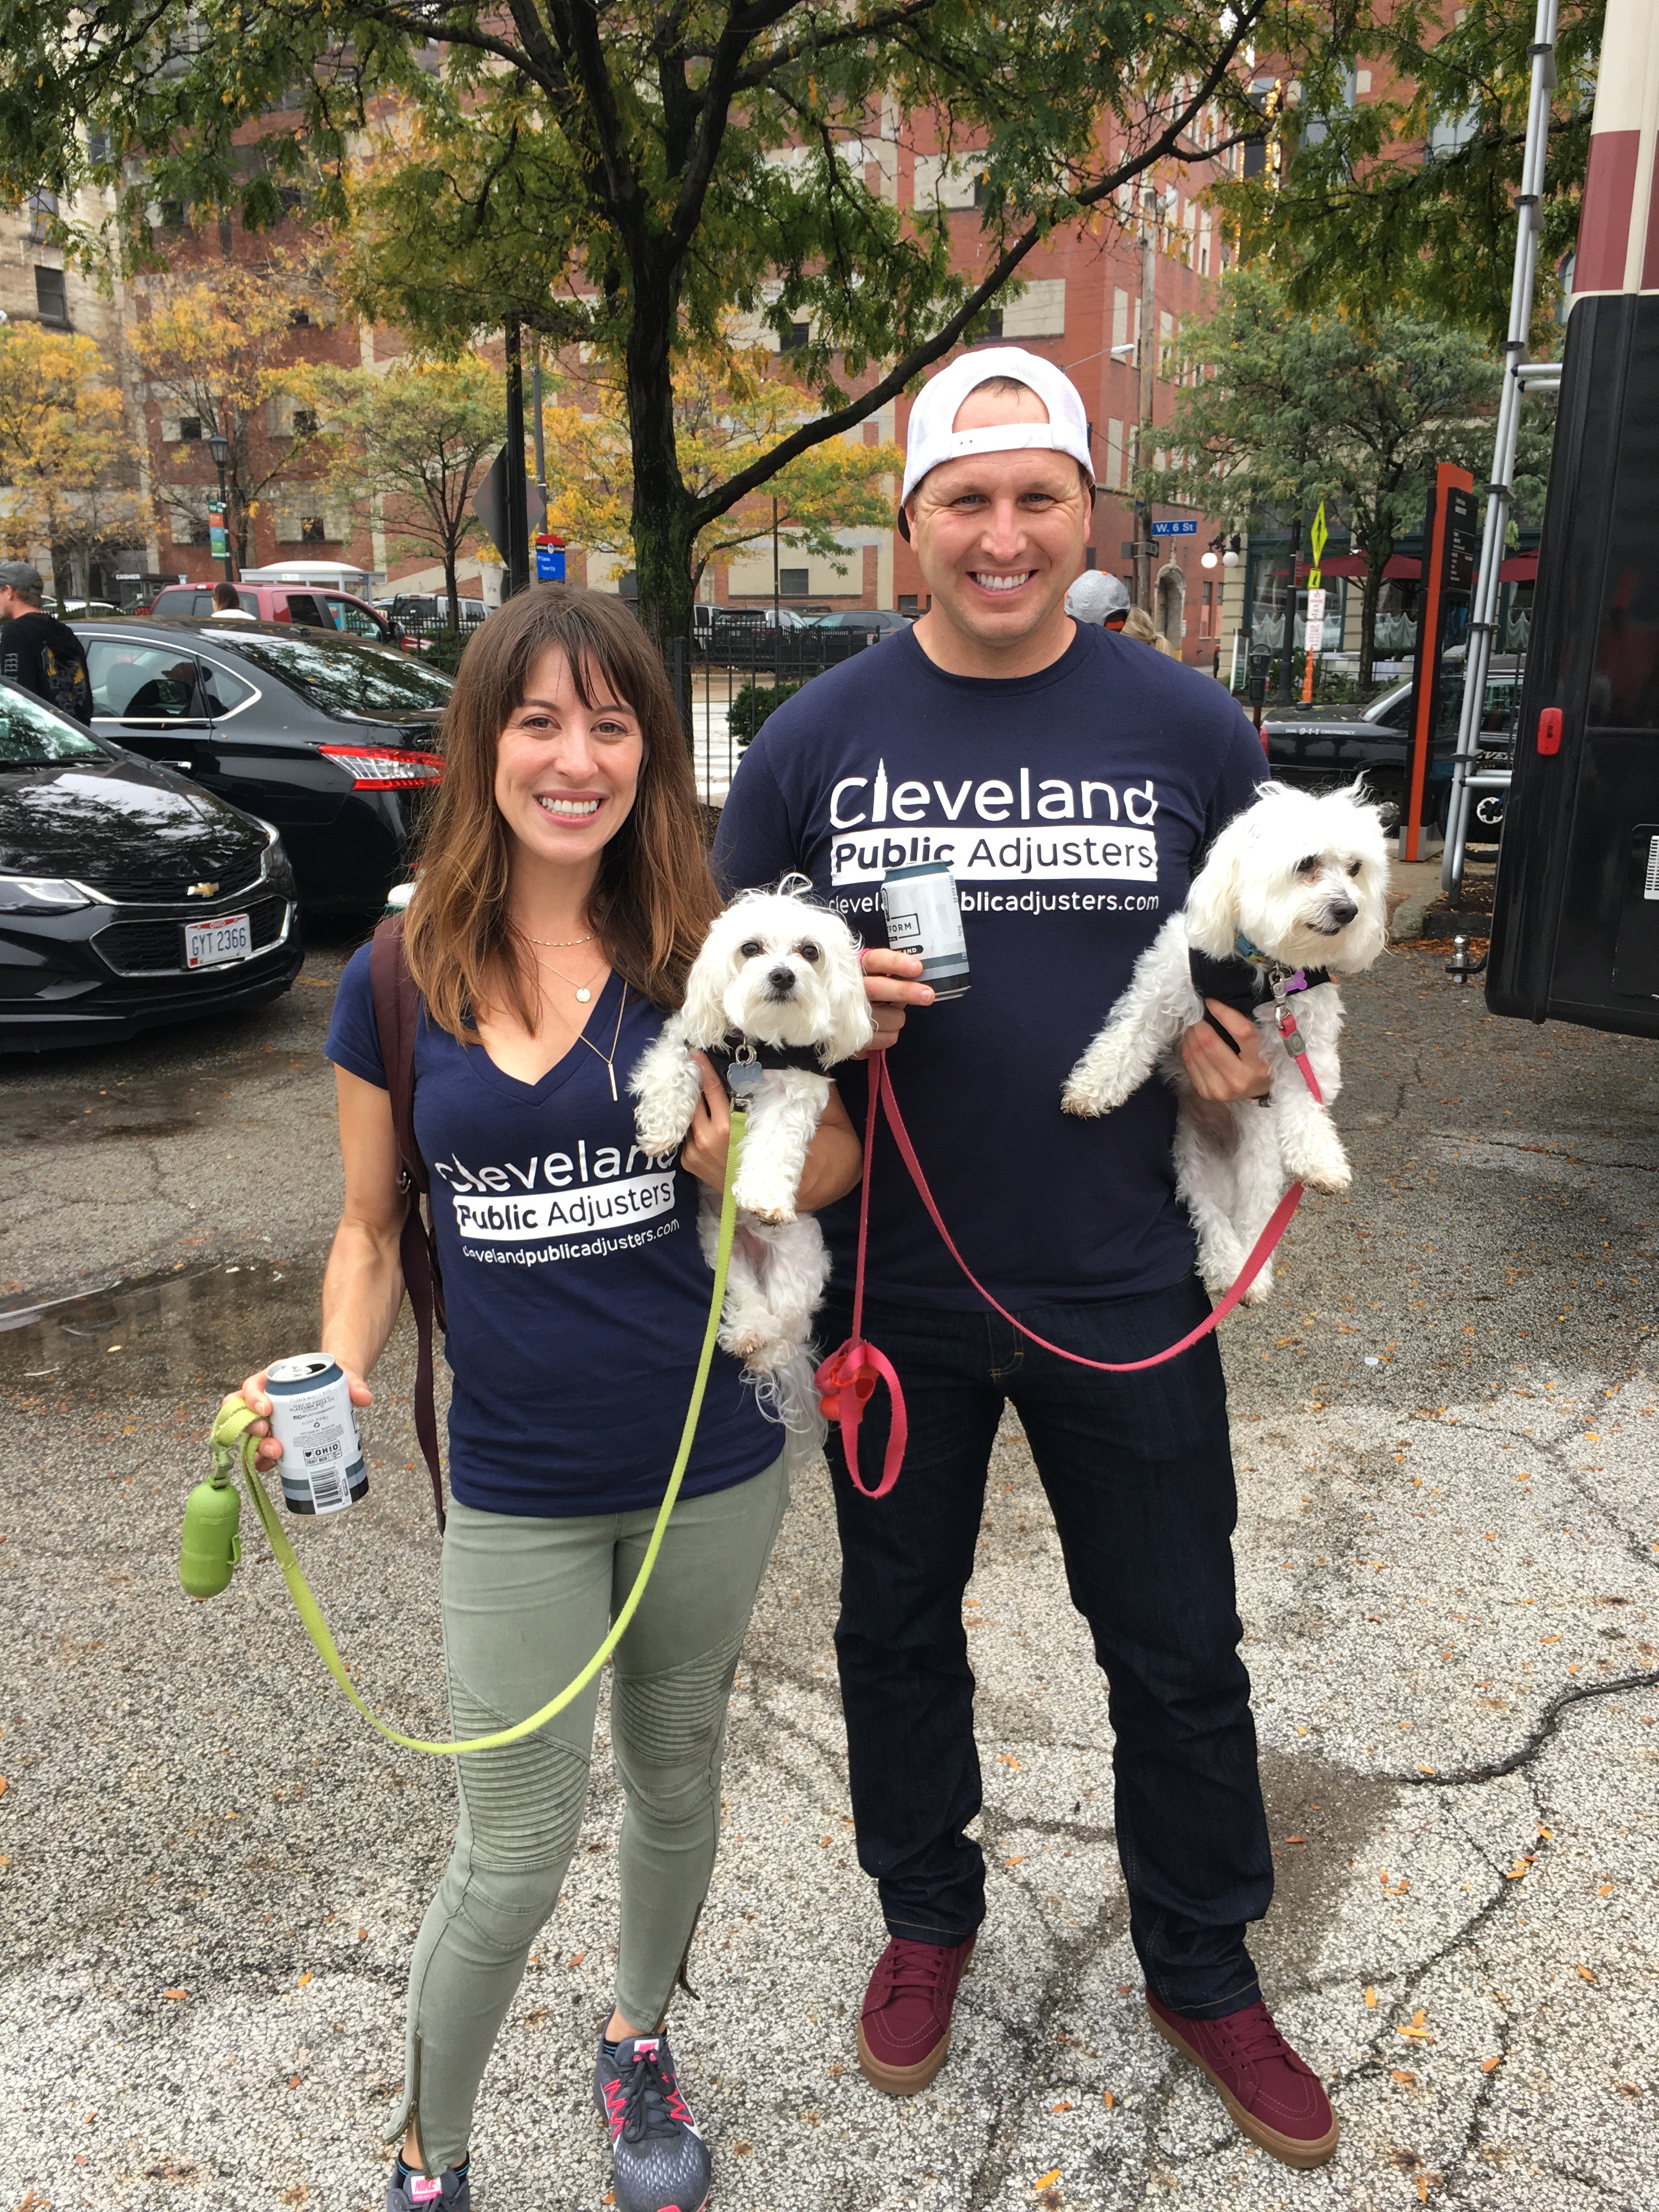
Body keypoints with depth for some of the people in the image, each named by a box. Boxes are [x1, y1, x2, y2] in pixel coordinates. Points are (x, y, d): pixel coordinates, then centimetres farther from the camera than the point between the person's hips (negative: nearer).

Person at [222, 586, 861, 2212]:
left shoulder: (703, 956, -8)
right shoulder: (398, 980, -6)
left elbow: (837, 1154, 1)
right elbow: (374, 1227, 4)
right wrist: (333, 1378, -13)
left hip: (712, 1466, 1)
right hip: (516, 1490, -1)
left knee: (676, 1782, 22)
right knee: (511, 1858, 9)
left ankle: (638, 2046, 52)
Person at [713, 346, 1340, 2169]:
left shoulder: (1188, 728, -2)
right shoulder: (817, 736, -3)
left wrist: (1247, 1054, -13)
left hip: (1124, 1294, 0)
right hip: (895, 1288, 1)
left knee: (1179, 1654, 14)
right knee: (898, 1628, 19)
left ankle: (1202, 1973, 40)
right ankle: (927, 1919, 46)